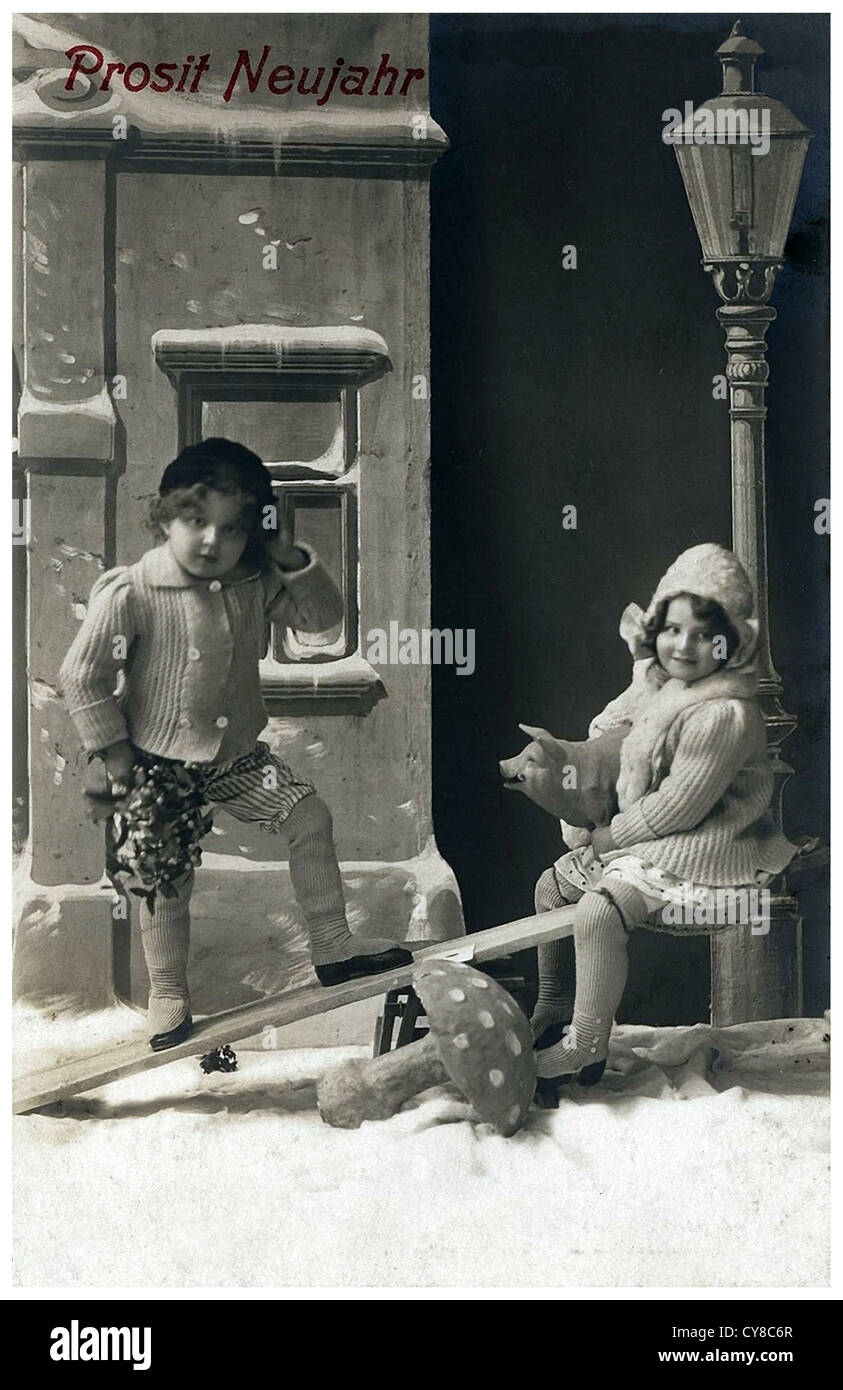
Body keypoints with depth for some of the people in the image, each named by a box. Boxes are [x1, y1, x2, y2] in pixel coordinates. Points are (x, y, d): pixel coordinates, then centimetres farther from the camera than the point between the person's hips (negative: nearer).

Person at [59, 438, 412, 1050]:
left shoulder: (256, 584, -8)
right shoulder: (130, 594, -22)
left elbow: (324, 618, 0)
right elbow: (82, 675, -15)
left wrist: (292, 560, -16)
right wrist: (113, 751, -13)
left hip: (237, 753, 5)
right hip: (159, 764, -4)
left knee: (309, 817, 1)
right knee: (169, 881, 0)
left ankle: (333, 947, 15)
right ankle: (168, 996, 21)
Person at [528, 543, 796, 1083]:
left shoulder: (725, 715, -26)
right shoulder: (658, 685, 3)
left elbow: (675, 808, -25)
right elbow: (608, 731, 17)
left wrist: (606, 838, -12)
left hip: (705, 853, -10)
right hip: (643, 837, 10)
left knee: (600, 909, -27)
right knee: (553, 884, 12)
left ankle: (585, 1048, -11)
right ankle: (551, 1013, 25)